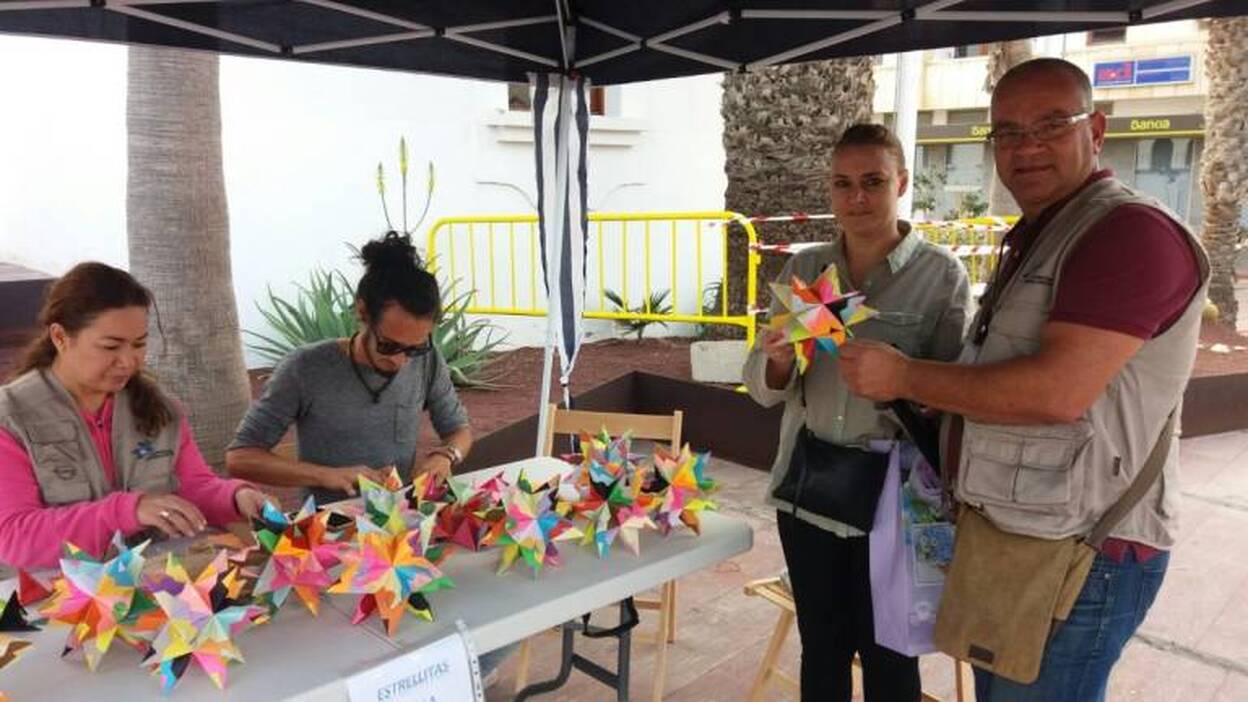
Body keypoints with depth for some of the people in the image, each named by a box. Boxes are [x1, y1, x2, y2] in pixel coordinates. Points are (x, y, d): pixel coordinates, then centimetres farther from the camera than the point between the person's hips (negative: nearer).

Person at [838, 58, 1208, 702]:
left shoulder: (1131, 231, -17)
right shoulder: (1035, 238, 16)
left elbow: (1059, 391, -28)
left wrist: (905, 377, -18)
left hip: (1078, 557, -9)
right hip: (1005, 538, 10)